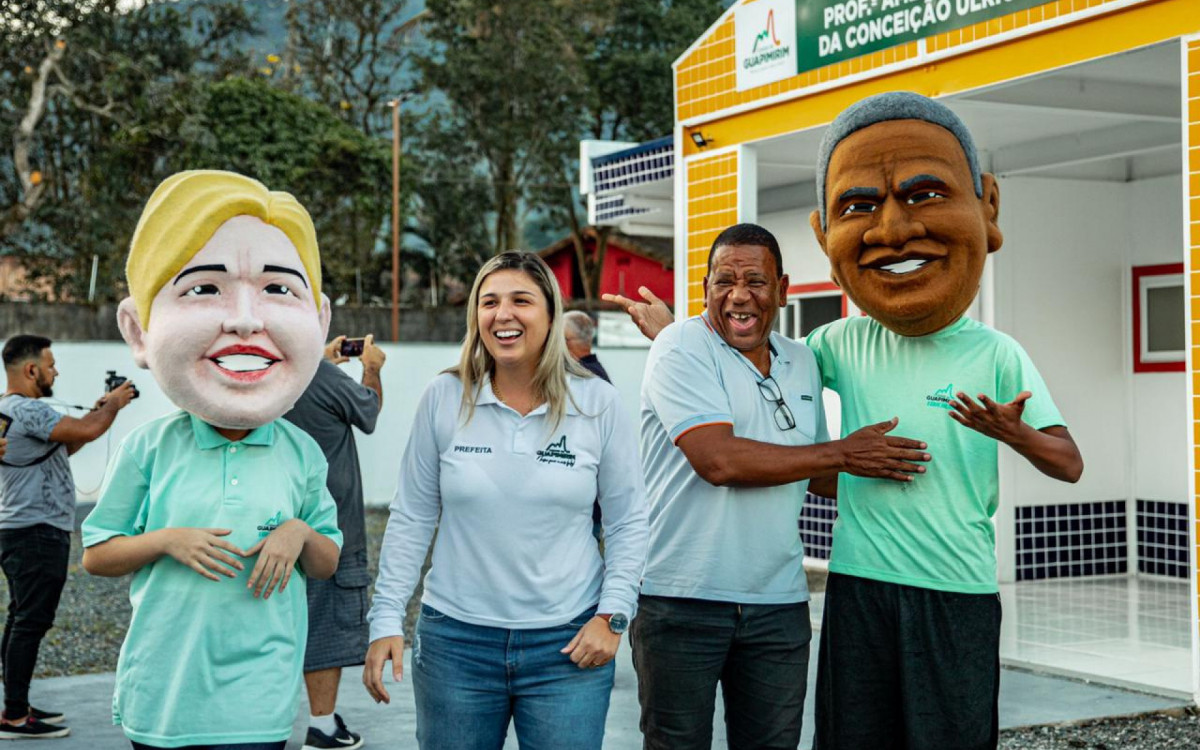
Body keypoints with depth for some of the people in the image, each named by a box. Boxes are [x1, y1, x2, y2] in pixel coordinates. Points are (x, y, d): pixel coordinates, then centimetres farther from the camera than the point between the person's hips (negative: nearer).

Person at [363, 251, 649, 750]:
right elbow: (411, 518, 3)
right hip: (455, 640, 1)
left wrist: (613, 615, -5)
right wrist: (387, 617, -1)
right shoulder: (444, 398, -2)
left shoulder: (597, 403, -3)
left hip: (568, 645, -1)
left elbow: (628, 521, 3)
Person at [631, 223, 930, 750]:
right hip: (681, 600, -5)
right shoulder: (680, 348, -7)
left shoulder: (801, 361, 13)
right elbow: (718, 460, -21)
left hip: (778, 604, 6)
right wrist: (841, 454, -12)